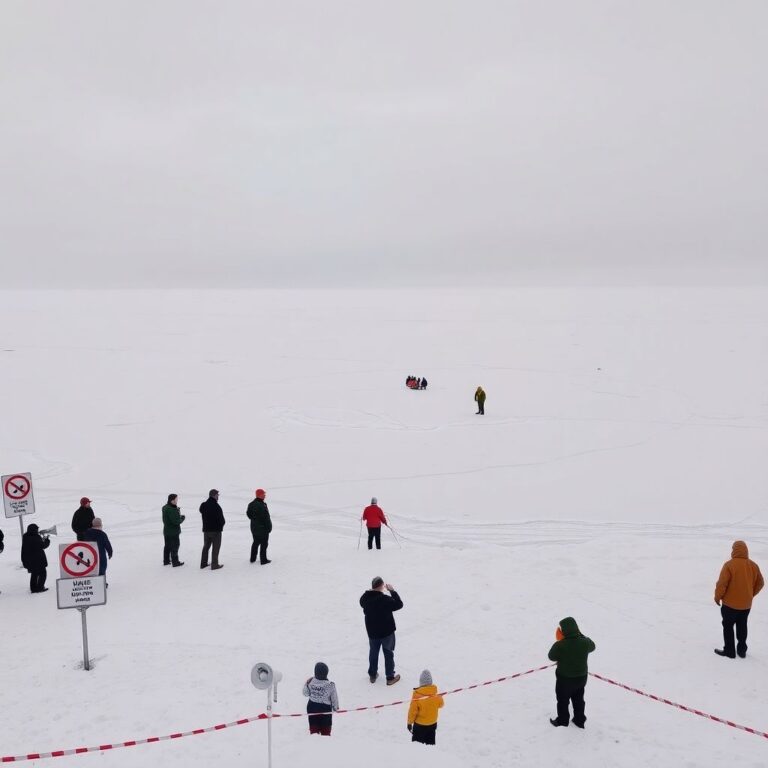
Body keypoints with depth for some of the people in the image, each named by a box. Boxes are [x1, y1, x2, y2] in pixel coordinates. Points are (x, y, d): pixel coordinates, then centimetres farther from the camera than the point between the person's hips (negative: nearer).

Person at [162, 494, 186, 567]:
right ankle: (175, 562, 7)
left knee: (167, 546, 19)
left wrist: (180, 516, -2)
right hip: (173, 531, -9)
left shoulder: (165, 508, 6)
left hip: (167, 530, 9)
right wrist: (183, 517, -10)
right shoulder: (172, 510, -26)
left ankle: (166, 561, 28)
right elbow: (176, 521, -27)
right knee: (175, 546, 1)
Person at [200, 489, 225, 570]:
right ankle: (214, 565, 3)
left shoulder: (203, 505, 3)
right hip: (216, 530, -7)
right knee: (216, 548, 2)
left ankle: (203, 563, 23)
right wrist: (221, 525, 3)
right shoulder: (216, 506, -20)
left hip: (206, 529, 7)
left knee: (206, 546, 18)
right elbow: (221, 519, -17)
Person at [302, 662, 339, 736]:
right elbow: (334, 698, -10)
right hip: (325, 709, -2)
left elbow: (305, 693, 0)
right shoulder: (330, 685, -22)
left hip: (312, 708, 2)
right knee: (326, 731, 13)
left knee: (313, 730, 17)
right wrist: (336, 707, 9)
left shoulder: (310, 682, -17)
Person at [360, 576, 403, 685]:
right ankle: (390, 677, 19)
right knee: (388, 653, 11)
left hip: (372, 631, 5)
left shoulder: (365, 597, -12)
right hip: (387, 631, -4)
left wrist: (371, 591, 6)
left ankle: (372, 675, 32)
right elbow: (399, 604, -17)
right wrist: (392, 591, -13)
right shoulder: (385, 599, -28)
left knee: (373, 652, 21)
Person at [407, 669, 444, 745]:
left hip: (419, 724, -4)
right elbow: (441, 704, 6)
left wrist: (410, 722, -3)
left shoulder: (417, 694, -24)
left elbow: (413, 710, -16)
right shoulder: (436, 694, -13)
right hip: (432, 724, 4)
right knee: (430, 742, 19)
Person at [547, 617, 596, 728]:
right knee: (579, 700, 25)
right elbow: (592, 646, 7)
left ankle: (562, 721, 32)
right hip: (581, 677, 4)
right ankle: (580, 721, 38)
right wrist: (581, 635, 10)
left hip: (564, 678, -4)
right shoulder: (585, 642, -18)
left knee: (563, 701, 19)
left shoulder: (560, 645, -30)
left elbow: (552, 656, -12)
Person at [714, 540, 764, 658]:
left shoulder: (729, 565, -19)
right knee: (742, 627, 19)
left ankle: (729, 651, 12)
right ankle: (742, 651, 25)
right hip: (746, 604, 5)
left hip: (730, 604, -5)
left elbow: (722, 584, -19)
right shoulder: (754, 566, -2)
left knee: (728, 626, 9)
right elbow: (760, 583, 9)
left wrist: (717, 597, -4)